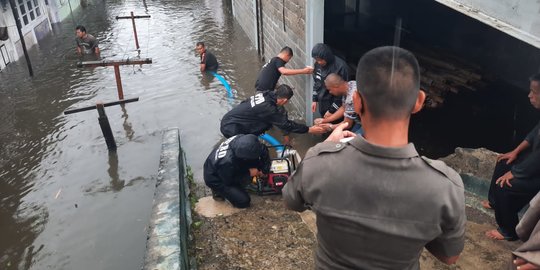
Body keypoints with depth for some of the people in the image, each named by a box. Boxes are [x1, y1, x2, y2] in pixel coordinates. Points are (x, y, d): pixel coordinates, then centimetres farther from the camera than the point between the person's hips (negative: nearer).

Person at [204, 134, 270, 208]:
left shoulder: (242, 139, -25)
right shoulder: (227, 162, -41)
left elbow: (263, 149, -9)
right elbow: (229, 182, -22)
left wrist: (264, 169, -12)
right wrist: (249, 174, -18)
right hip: (215, 179, -7)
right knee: (243, 201, -15)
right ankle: (218, 191, 6)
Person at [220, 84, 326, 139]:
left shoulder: (266, 95, -2)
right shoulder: (268, 108, -25)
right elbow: (286, 124, -17)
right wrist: (309, 129, -12)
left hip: (230, 120, 8)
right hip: (231, 128, -8)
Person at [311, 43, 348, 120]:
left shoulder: (340, 66, -22)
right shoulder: (318, 64, -2)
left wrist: (332, 110, -15)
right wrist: (315, 100, 12)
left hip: (335, 107, -6)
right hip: (322, 105, 6)